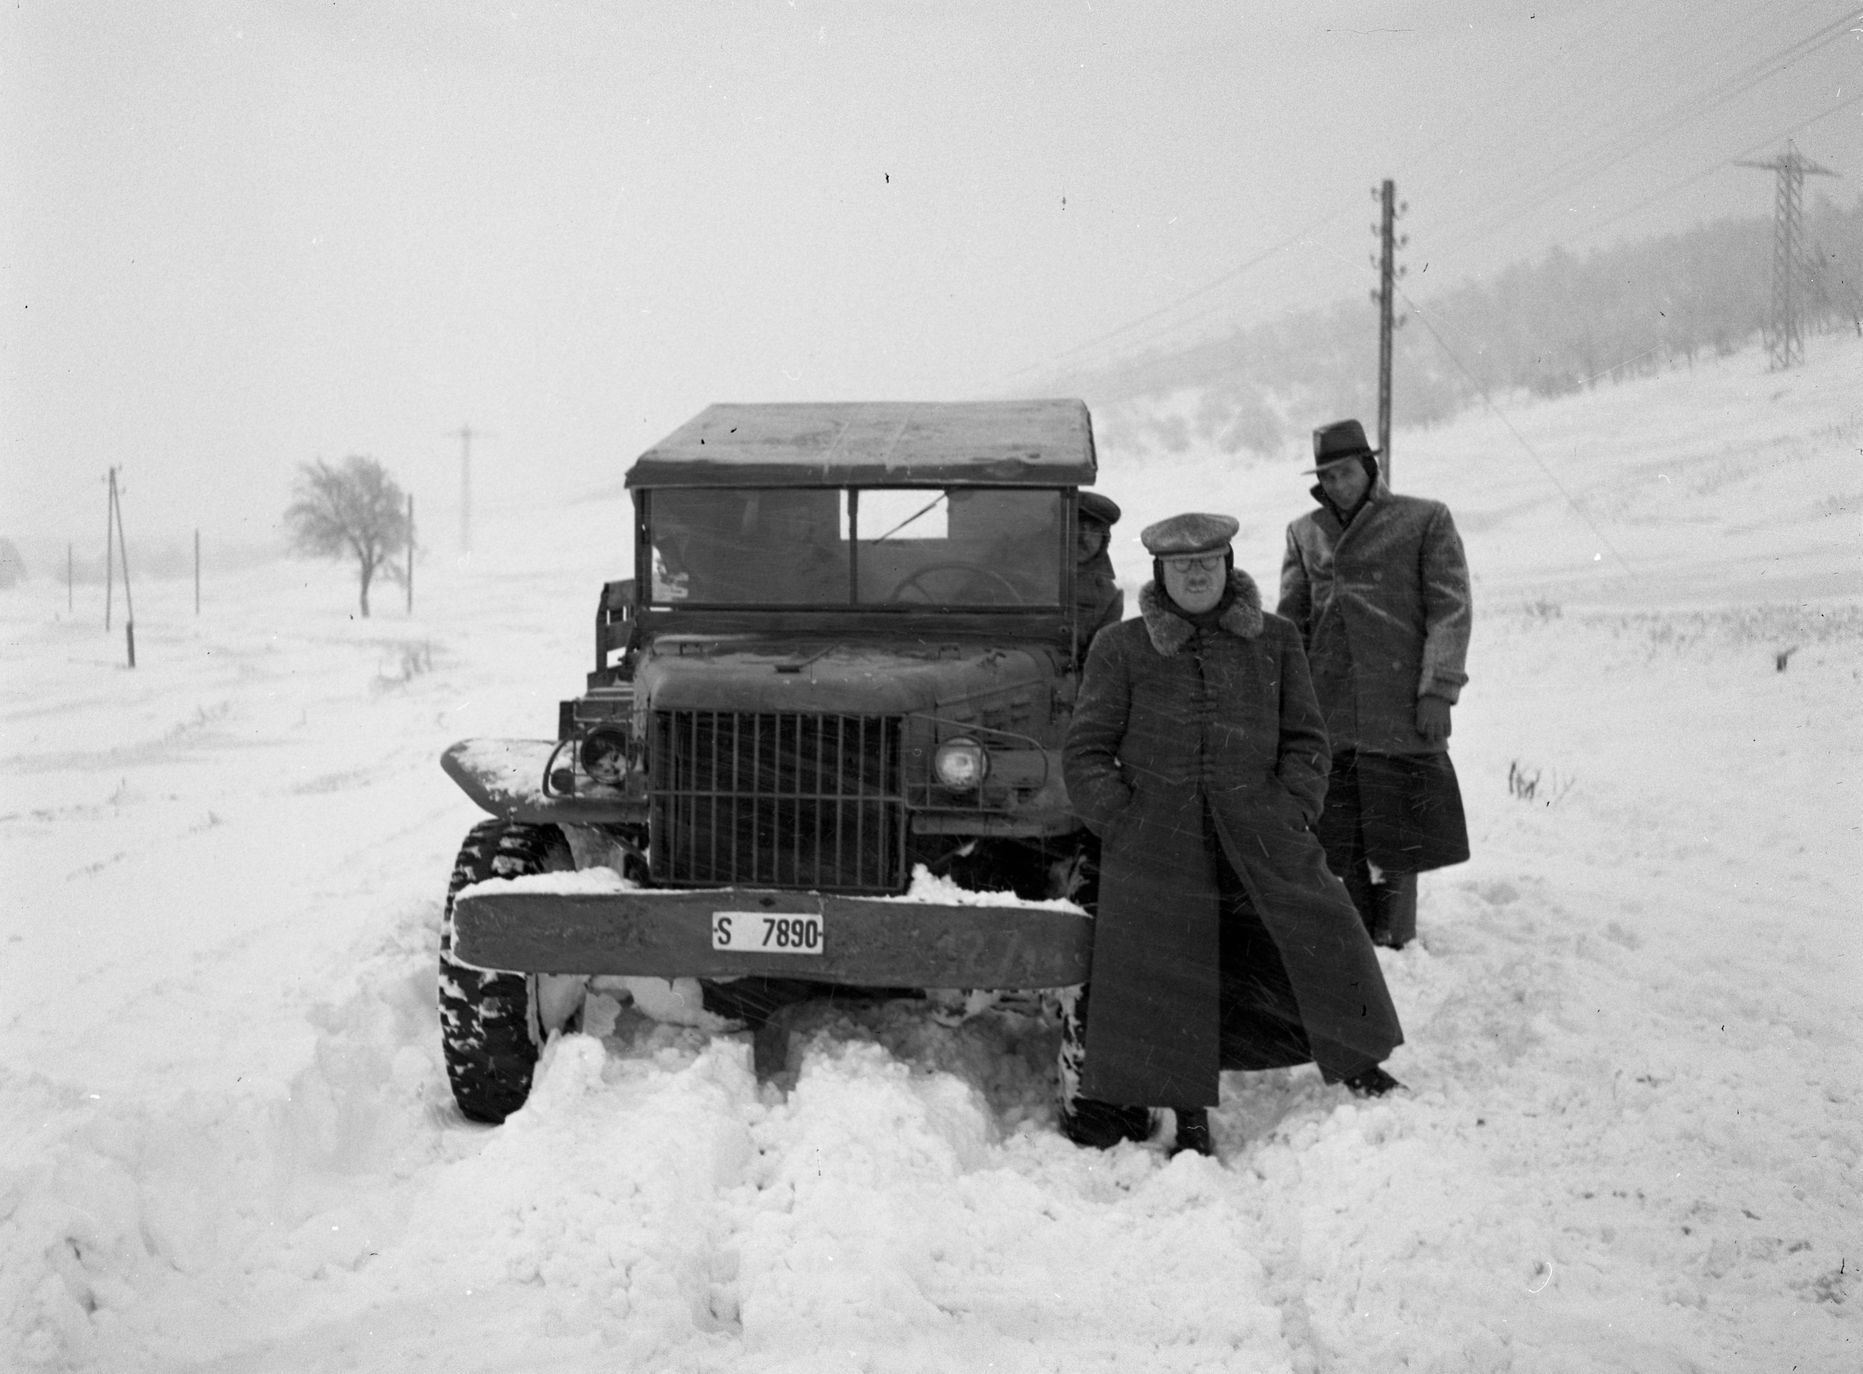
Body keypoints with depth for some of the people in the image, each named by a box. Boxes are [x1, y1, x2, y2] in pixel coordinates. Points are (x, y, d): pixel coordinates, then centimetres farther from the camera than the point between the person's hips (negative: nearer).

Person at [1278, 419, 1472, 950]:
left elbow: (1450, 610, -1)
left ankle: (1394, 942, 8)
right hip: (1326, 711, 3)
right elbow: (1289, 620, 14)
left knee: (1395, 847, -2)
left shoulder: (1426, 520, 4)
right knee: (1337, 840, 6)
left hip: (1401, 710, -3)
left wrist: (1438, 691, -10)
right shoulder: (1305, 533, 15)